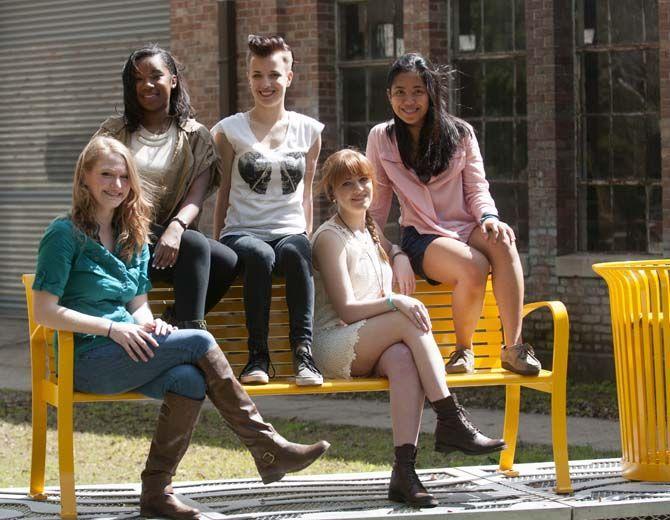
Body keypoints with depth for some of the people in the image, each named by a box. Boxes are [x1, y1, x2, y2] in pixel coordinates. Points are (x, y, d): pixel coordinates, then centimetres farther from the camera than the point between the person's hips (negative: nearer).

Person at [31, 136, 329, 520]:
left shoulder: (134, 238, 18)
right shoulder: (65, 234, -4)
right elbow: (45, 311, -11)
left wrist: (149, 324, -6)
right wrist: (111, 328, -17)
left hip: (128, 347, 7)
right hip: (88, 360, -7)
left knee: (189, 380, -26)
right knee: (200, 342, -21)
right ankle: (268, 448, -16)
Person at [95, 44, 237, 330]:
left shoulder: (196, 137, 13)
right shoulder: (114, 131, 13)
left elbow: (197, 195, -2)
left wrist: (176, 227, -24)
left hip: (169, 235, 3)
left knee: (228, 262, -27)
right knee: (196, 246, -31)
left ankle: (177, 319, -14)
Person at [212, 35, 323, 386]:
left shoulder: (309, 131, 13)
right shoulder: (230, 130, 7)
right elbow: (223, 193, 10)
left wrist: (307, 239, 11)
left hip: (290, 232, 1)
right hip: (242, 232, -1)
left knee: (295, 253, -37)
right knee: (260, 256, -38)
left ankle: (303, 350, -40)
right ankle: (258, 355, -32)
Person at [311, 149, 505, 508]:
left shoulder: (371, 235, 20)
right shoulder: (330, 237, -3)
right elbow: (346, 310, -11)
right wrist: (394, 302, -26)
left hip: (368, 352, 6)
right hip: (333, 347, -6)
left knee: (403, 358, -33)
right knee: (411, 320, -30)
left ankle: (404, 471, -45)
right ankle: (451, 422, -31)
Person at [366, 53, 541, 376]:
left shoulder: (460, 134, 9)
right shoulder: (381, 138, 7)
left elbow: (477, 189, 7)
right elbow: (376, 204, 10)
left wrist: (488, 216, -15)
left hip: (467, 229, 2)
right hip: (422, 237, -2)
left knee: (502, 240, -37)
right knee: (474, 267, -37)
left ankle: (513, 346, -35)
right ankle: (463, 349, -12)